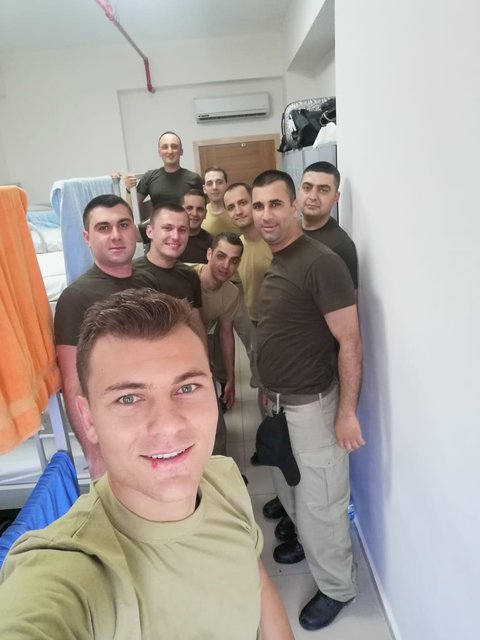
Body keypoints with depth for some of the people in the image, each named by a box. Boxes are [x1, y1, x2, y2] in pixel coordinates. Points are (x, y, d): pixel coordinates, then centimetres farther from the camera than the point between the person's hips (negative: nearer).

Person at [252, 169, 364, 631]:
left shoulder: (321, 263, -20)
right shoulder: (271, 262, 7)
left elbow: (350, 342, -19)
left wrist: (347, 412, -18)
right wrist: (269, 391, 14)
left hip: (311, 404, -8)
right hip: (277, 401, 8)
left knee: (319, 502, 7)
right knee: (288, 489, 25)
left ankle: (337, 588, 32)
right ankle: (306, 539, 52)